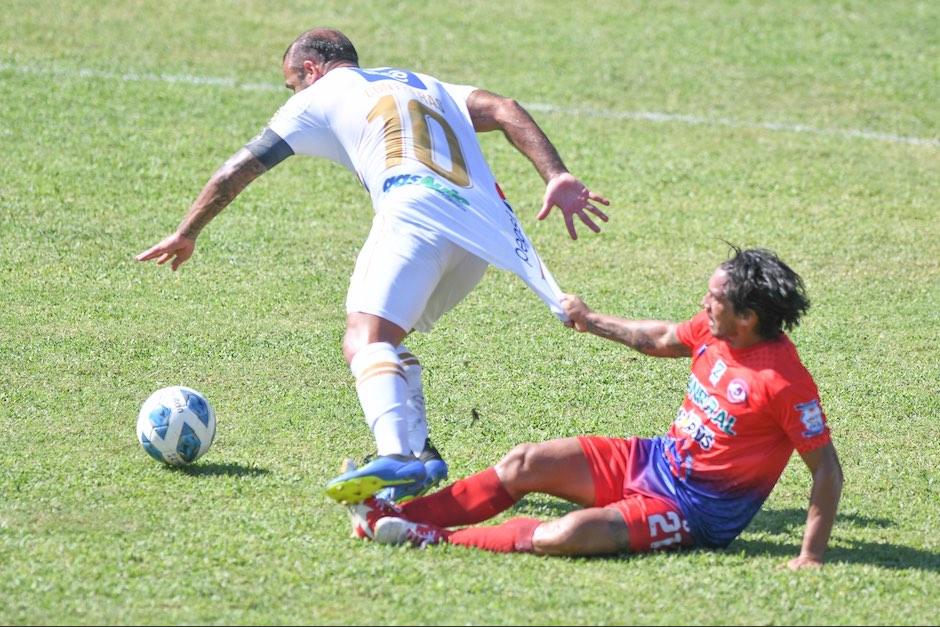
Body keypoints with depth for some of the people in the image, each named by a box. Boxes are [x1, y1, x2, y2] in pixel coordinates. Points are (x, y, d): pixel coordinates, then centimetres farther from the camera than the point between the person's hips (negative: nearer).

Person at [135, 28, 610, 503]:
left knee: (365, 341, -21)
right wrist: (557, 178, 8)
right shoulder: (425, 85, 37)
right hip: (482, 230, 6)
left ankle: (397, 456, -47)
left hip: (417, 213, -6)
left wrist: (187, 233, 38)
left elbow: (240, 168, 27)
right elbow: (503, 110, 19)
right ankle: (419, 454, 10)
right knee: (380, 336, 23)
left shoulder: (319, 96, 24)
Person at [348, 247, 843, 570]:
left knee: (573, 534, -28)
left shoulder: (784, 381, -26)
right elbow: (659, 341, 20)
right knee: (526, 464, 1)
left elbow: (827, 470, -22)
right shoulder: (714, 331, -2)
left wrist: (811, 558, -27)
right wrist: (591, 321, 24)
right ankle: (400, 515, 3)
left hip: (698, 511, -9)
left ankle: (434, 539, -18)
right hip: (653, 460, 9)